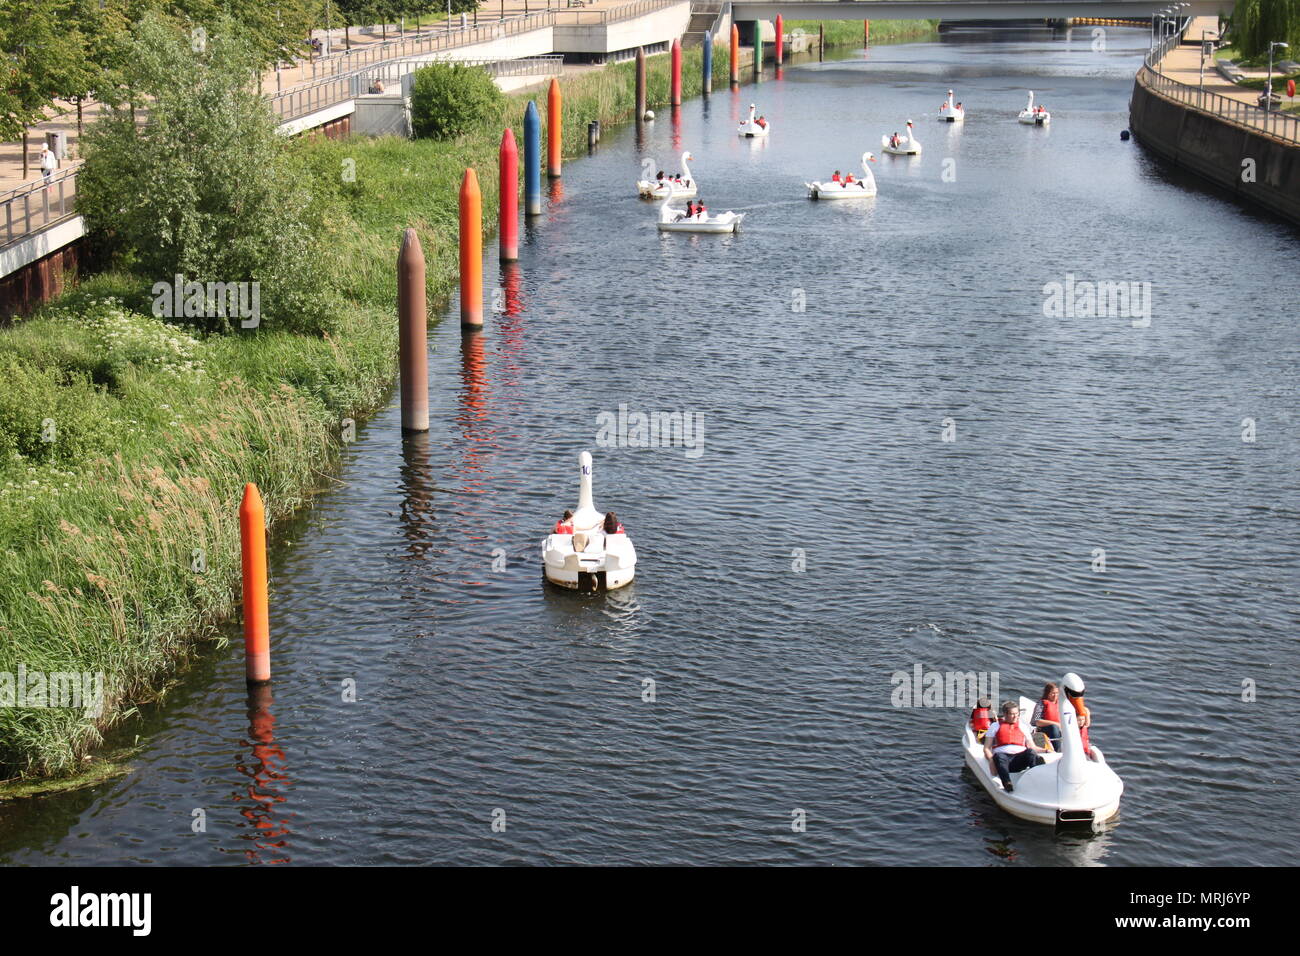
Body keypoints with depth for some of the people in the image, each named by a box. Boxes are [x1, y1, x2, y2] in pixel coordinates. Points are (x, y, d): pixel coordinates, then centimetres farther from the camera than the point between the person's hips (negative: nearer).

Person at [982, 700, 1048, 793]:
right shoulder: (995, 726, 20)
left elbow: (1032, 747, 21)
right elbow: (986, 748, 12)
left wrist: (1045, 751, 1)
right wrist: (991, 760, -9)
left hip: (1019, 760, 2)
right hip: (1002, 757, -2)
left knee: (1030, 752, -30)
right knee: (999, 756, -37)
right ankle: (1007, 784, -58)